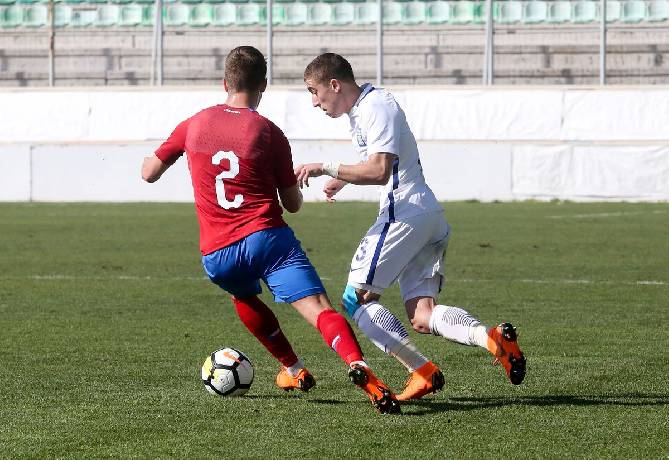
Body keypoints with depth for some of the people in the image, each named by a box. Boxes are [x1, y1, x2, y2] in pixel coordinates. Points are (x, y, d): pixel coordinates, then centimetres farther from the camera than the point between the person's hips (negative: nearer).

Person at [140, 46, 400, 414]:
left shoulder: (194, 125, 11)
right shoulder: (268, 133, 3)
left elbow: (148, 173, 21)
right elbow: (293, 204, 9)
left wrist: (155, 155, 43)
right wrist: (295, 184, 31)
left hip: (216, 255, 3)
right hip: (266, 237, -3)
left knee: (243, 294, 35)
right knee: (318, 308, -15)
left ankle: (295, 370, 32)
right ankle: (357, 365, -43)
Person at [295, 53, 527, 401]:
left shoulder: (376, 107, -11)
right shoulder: (361, 110, 21)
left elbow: (379, 169, -23)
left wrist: (326, 168, -20)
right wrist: (343, 177, 34)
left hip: (404, 212, -10)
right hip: (431, 217, 10)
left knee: (357, 298, -3)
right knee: (422, 317, 2)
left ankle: (422, 371, -13)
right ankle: (492, 338, -20)